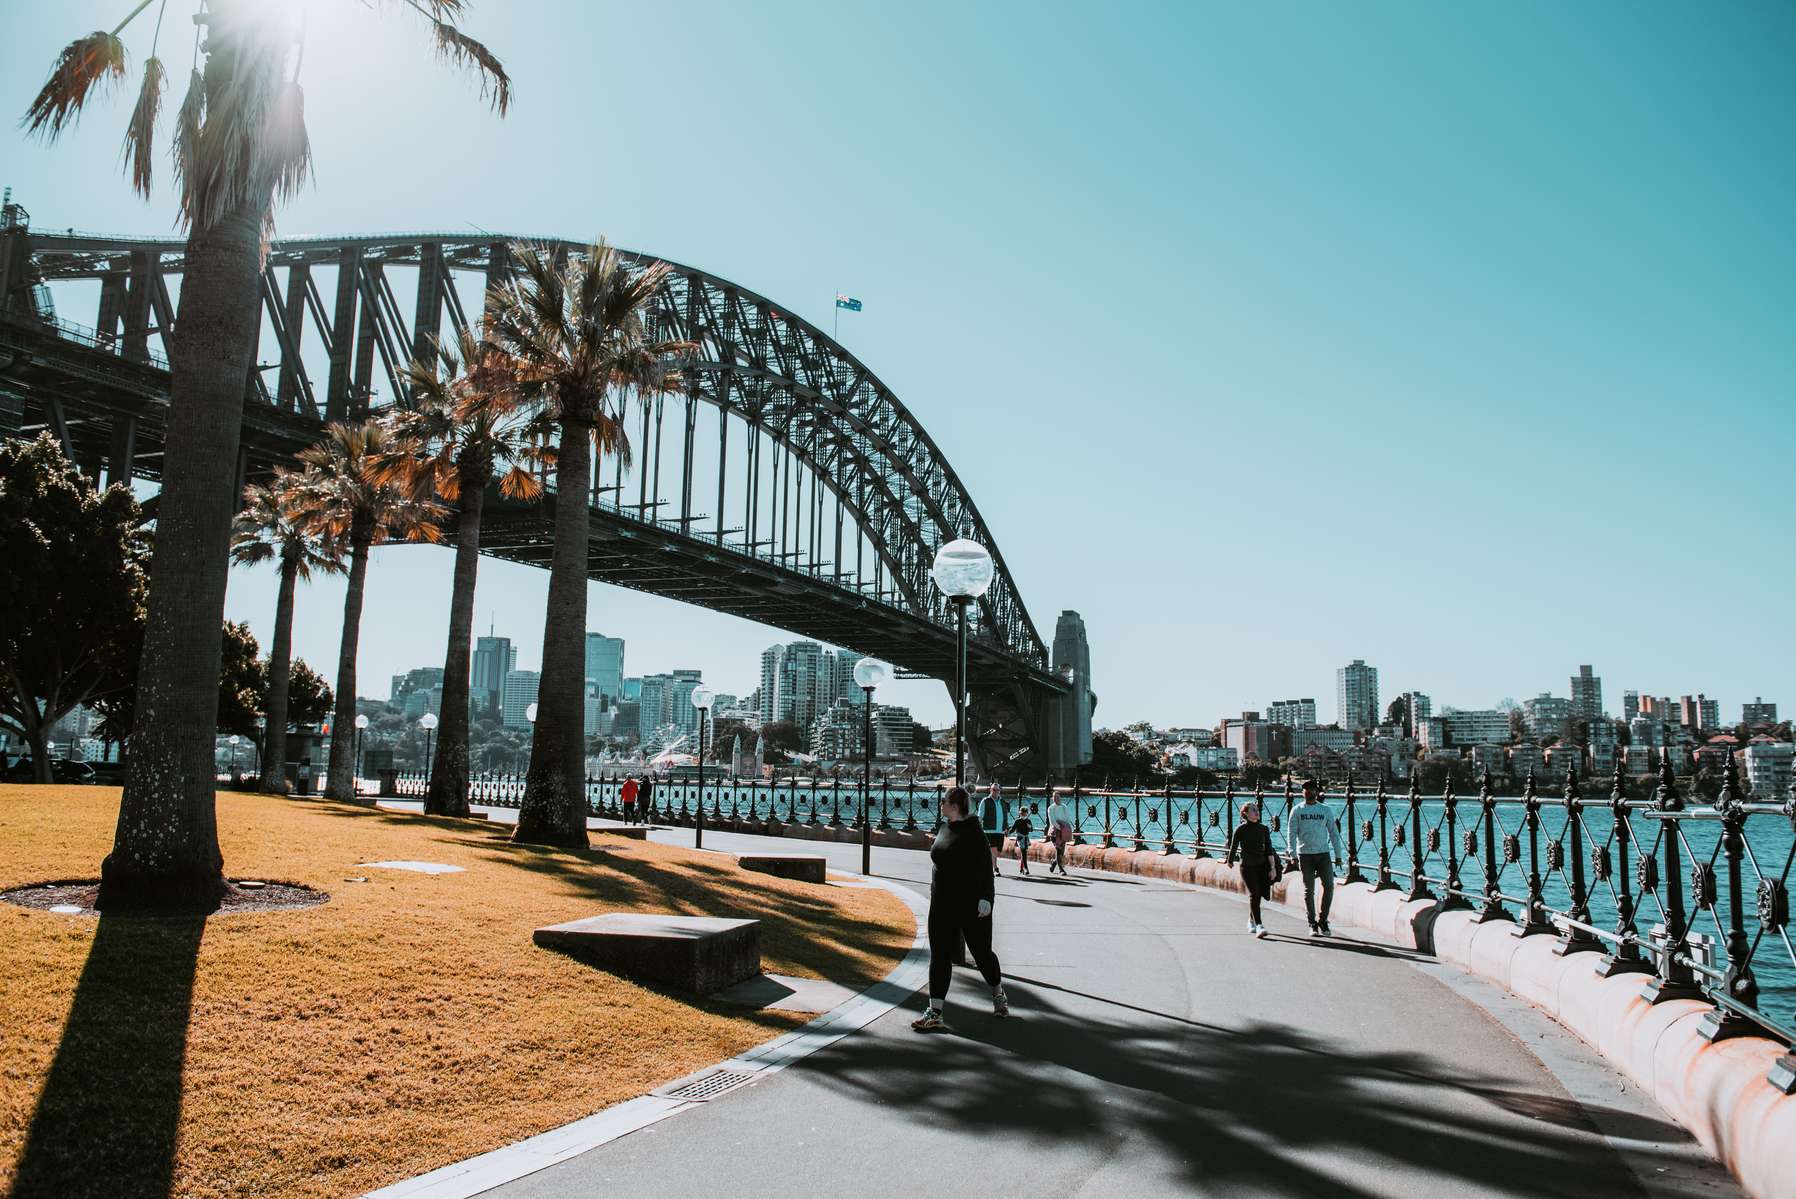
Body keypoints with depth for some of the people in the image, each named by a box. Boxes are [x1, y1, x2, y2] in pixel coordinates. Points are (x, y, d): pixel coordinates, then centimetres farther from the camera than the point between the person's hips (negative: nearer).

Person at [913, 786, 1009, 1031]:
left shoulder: (973, 832, -15)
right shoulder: (945, 828, 8)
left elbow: (984, 866, -20)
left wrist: (984, 897, -26)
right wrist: (936, 893, 22)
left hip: (972, 903, -7)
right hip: (943, 903, 7)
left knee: (981, 952, 8)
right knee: (940, 955, 1)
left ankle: (998, 994, 33)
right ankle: (934, 1012, 0)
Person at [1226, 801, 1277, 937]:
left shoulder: (1263, 829, 7)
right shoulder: (1240, 829, -4)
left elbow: (1269, 849, 4)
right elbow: (1233, 847, 5)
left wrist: (1272, 867, -1)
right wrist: (1230, 861, 13)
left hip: (1262, 865, 4)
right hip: (1247, 866, -4)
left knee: (1257, 895, 8)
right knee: (1254, 894, -14)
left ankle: (1251, 920, 32)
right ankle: (1258, 926, -19)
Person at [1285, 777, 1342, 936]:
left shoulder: (1326, 811, 11)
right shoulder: (1297, 810, 6)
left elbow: (1334, 833, 13)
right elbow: (1291, 833, 3)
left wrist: (1338, 855, 7)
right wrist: (1293, 854, -8)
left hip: (1323, 853, 1)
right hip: (1305, 854, -1)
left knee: (1329, 885, -8)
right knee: (1309, 890, 1)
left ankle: (1323, 920, 8)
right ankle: (1313, 924, 8)